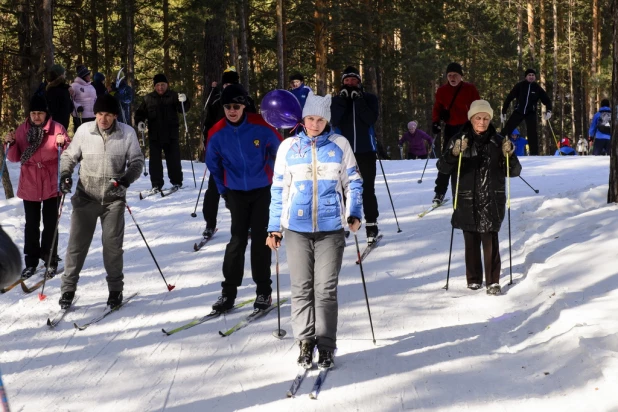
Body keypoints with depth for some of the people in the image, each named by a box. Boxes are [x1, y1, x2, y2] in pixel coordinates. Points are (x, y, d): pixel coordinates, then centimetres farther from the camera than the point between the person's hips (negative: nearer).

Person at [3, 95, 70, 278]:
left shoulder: (57, 128, -6)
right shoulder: (22, 129, 3)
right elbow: (15, 158, 6)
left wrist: (63, 144, -25)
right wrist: (11, 144, -13)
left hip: (51, 185, -2)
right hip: (29, 185, 3)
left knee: (50, 225, 6)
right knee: (31, 225, 9)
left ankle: (50, 261, 17)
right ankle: (31, 263, 17)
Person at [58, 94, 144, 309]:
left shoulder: (127, 133, -8)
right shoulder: (84, 130, -6)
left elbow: (137, 161, 1)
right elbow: (69, 156, 7)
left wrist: (126, 180, -16)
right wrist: (65, 175, -10)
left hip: (113, 198, -1)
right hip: (86, 196, 1)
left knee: (112, 244, 2)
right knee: (77, 243, 5)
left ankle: (115, 289, 18)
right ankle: (68, 288, 17)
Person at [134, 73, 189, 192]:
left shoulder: (173, 96, 2)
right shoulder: (148, 99, 7)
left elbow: (183, 109, -6)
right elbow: (140, 112, 14)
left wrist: (184, 101, -27)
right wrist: (139, 121, -6)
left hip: (171, 134, -1)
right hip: (154, 135, 1)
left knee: (174, 158, 5)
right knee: (155, 160, 0)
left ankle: (177, 182, 17)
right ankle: (156, 184, 4)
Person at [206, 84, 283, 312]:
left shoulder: (260, 126, -14)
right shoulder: (217, 133, -8)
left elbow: (279, 152, 1)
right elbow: (213, 164, 9)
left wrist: (276, 180, 7)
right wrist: (223, 191, 13)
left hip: (262, 190, -1)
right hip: (236, 193, 1)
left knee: (261, 239, 1)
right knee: (237, 240, -1)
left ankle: (263, 291, 10)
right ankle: (228, 291, 5)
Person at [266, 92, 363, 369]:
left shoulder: (339, 144, 2)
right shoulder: (289, 147, 4)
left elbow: (353, 181, 9)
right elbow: (279, 189, 9)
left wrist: (354, 213, -4)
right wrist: (274, 227, 7)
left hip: (330, 229, -1)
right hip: (297, 229, 1)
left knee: (326, 289, 0)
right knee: (301, 288, 5)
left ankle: (326, 346, 8)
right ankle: (305, 342, 14)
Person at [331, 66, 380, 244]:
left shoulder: (369, 98, 5)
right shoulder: (337, 100, 7)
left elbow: (371, 119, -10)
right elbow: (334, 120, -9)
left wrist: (359, 100, -15)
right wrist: (343, 99, -14)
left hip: (366, 150, -1)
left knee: (368, 189, -2)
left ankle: (371, 225, 4)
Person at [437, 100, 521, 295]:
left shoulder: (497, 142, 4)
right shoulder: (459, 140, 1)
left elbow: (514, 172, 5)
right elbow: (443, 167, -7)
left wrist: (510, 155, -15)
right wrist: (454, 153, -27)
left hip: (492, 200, 0)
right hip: (467, 201, 1)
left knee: (490, 240, -8)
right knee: (471, 241, 9)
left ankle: (493, 281, -1)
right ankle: (474, 279, 23)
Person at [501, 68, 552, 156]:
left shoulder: (537, 88, -4)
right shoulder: (520, 86, -8)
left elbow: (546, 100, 4)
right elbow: (509, 98, -5)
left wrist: (548, 111, -14)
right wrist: (503, 112, -6)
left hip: (531, 113, 0)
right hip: (518, 111, 0)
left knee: (532, 133, -11)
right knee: (506, 130, -6)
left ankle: (534, 154, -7)